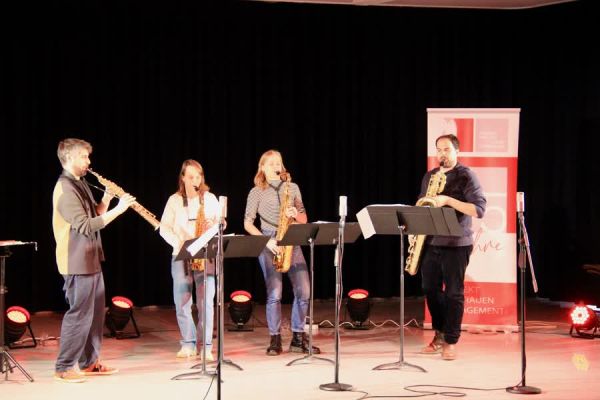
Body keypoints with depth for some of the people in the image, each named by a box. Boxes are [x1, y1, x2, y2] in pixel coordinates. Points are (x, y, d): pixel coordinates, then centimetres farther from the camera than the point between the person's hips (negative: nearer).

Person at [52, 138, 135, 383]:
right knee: (79, 313, -7)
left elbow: (95, 215, 16)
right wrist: (118, 209, -24)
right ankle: (64, 367, 0)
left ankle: (90, 362, 21)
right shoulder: (65, 189, -17)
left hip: (91, 259, 10)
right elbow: (86, 226, -24)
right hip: (77, 262, -10)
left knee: (95, 312, 13)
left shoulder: (80, 184, 14)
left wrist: (106, 200, -1)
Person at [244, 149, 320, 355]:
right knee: (274, 293, -10)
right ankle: (275, 340, 3)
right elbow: (248, 223, 1)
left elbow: (304, 220, 14)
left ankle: (298, 338, 7)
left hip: (292, 242, 3)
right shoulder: (256, 192, 5)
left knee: (304, 290, -6)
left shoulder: (293, 188, 14)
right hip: (269, 244, -3)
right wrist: (266, 240, -12)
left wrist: (295, 214, -8)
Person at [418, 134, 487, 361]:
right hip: (430, 242, 6)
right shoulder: (429, 176, 13)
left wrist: (448, 200, -22)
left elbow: (479, 209, -15)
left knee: (453, 292, -2)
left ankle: (451, 341, 6)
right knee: (430, 289, 9)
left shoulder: (466, 176, -6)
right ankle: (440, 333, 24)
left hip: (456, 244, -6)